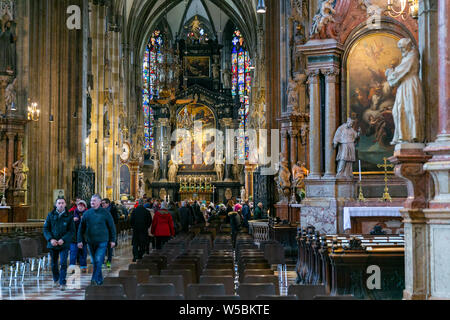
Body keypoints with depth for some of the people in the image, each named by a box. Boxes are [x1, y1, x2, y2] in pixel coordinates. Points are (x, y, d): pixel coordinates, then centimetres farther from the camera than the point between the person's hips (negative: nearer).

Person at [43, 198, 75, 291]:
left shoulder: (69, 216, -3)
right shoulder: (51, 215, 2)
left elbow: (72, 230, -4)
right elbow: (46, 228, 1)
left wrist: (63, 239, -17)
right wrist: (51, 239, -14)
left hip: (64, 244, -2)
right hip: (53, 244, 2)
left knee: (63, 263, -11)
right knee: (54, 264, 13)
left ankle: (62, 283, -3)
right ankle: (56, 279, 35)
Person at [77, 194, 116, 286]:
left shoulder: (105, 213, -3)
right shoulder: (87, 213, 4)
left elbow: (112, 227, 4)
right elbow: (81, 228, 9)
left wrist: (112, 240, 3)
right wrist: (80, 240, 3)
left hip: (102, 242, -4)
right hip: (90, 242, 4)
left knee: (98, 261, -14)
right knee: (94, 261, 11)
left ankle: (95, 279, -13)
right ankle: (100, 280, 23)